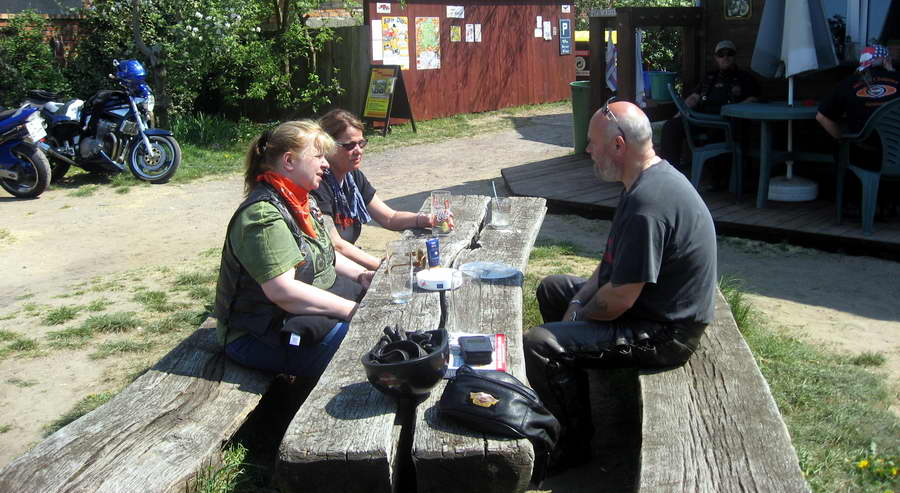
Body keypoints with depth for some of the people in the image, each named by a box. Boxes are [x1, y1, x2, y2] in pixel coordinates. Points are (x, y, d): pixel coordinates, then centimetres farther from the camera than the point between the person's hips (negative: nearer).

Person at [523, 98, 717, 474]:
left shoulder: (647, 203, -30)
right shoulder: (652, 177, 4)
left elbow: (621, 298, -28)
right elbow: (615, 260, 13)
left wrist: (578, 316, -9)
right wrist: (580, 300, 3)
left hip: (663, 332, -11)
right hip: (656, 305, 11)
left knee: (538, 345, -21)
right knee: (552, 289, 22)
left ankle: (575, 442, 0)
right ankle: (570, 383, 33)